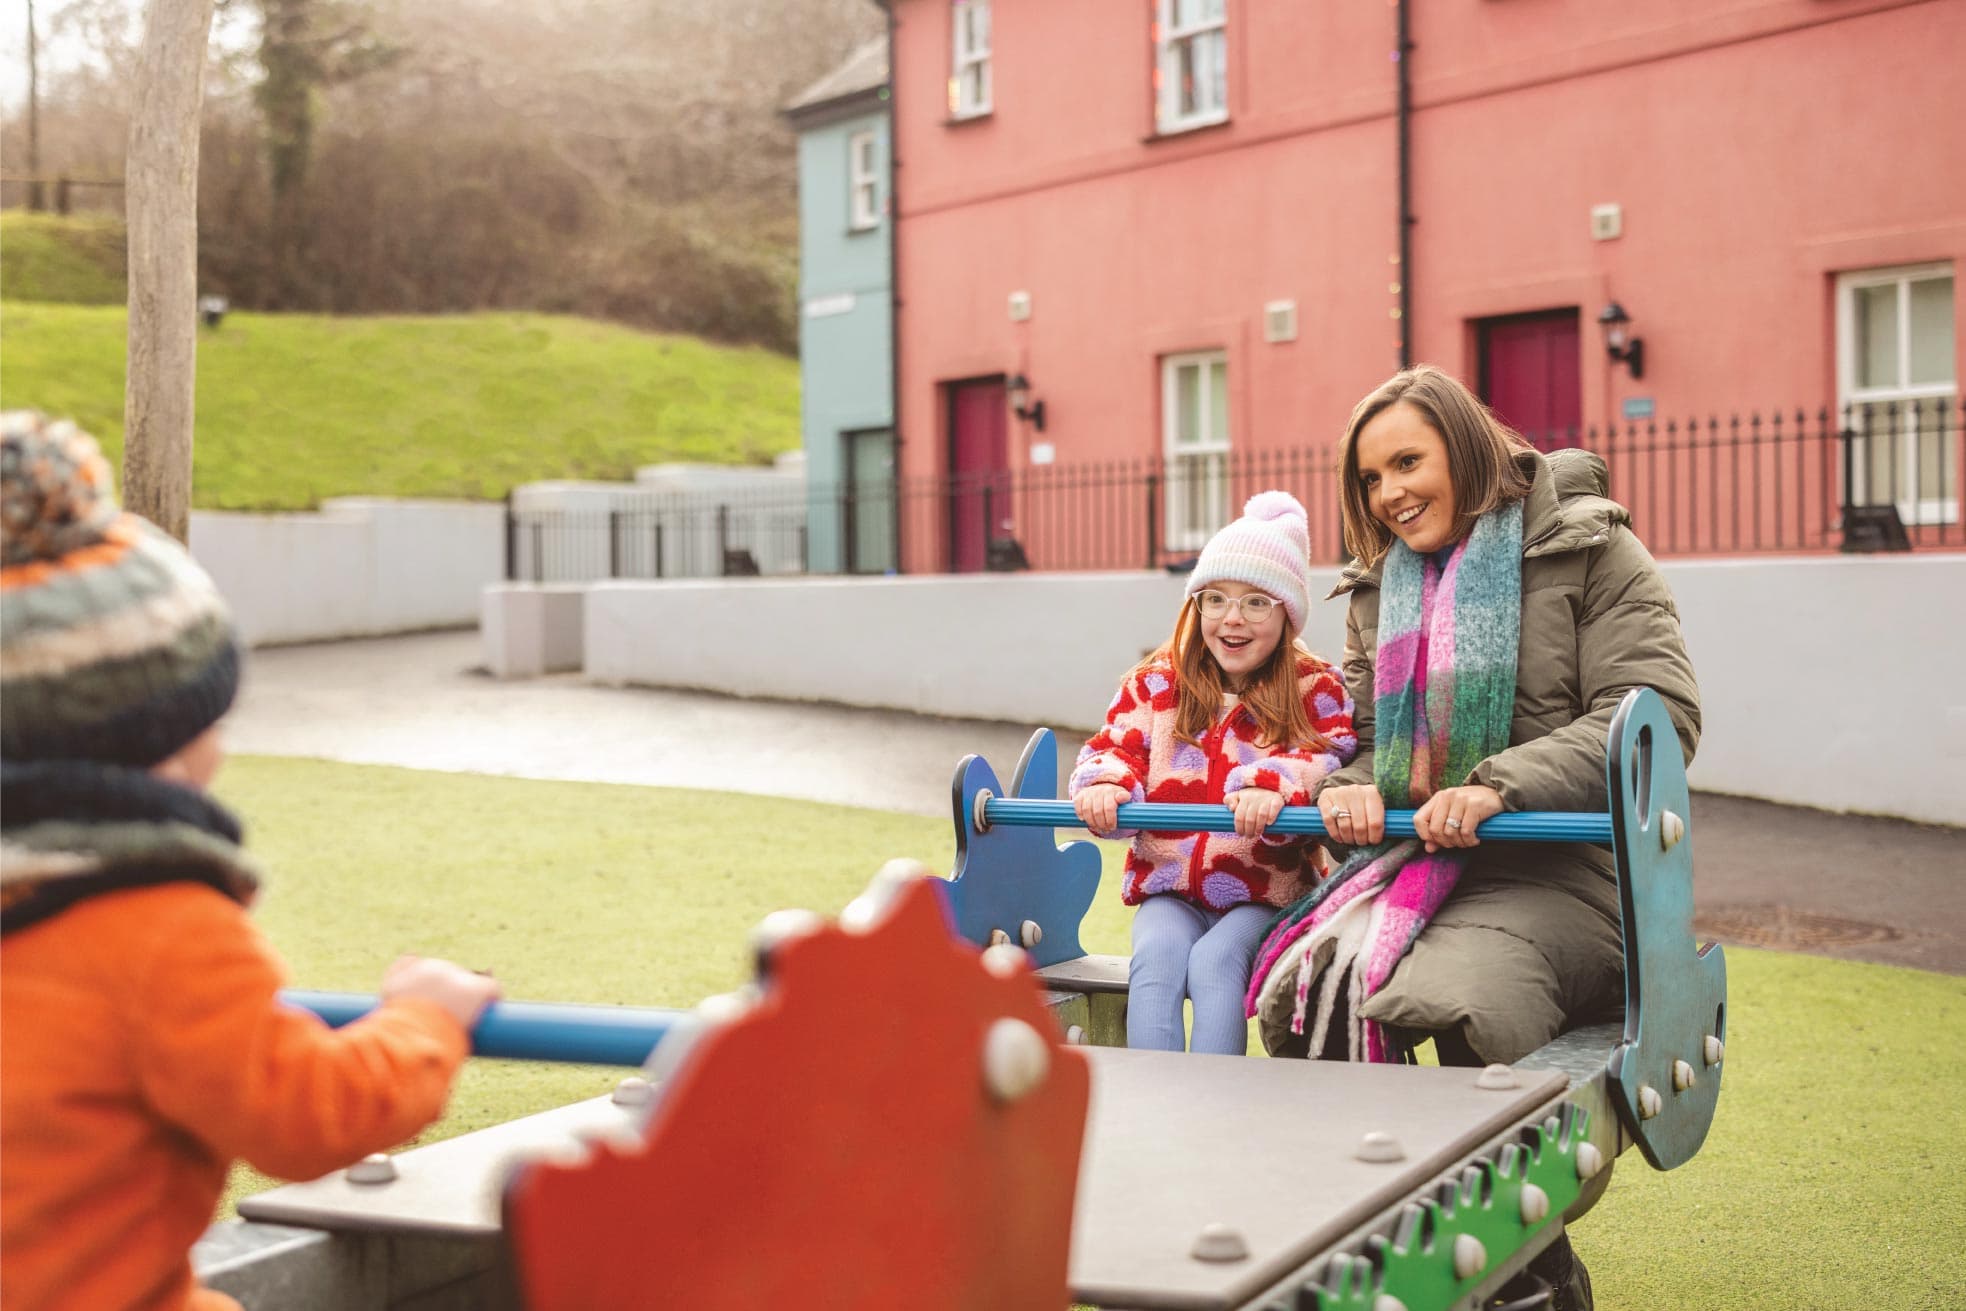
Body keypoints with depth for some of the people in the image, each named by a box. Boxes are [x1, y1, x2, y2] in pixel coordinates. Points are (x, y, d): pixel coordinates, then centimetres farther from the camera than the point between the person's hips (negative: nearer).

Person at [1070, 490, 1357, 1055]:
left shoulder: (1315, 691, 2)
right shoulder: (1156, 684, 10)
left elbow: (1329, 760, -15)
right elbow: (1115, 747, 3)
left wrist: (1272, 786, -37)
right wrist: (1104, 784, -23)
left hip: (1267, 893, -2)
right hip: (1169, 886, 2)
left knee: (1214, 963, -29)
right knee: (1155, 960, -27)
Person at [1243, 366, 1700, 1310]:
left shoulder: (1586, 550, 1)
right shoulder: (1379, 587, 20)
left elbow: (1659, 715, -10)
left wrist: (1498, 787, -21)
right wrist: (1347, 791, -3)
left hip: (1556, 874, -5)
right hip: (1412, 859, 5)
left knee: (1453, 1004, -34)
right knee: (1306, 985, -26)